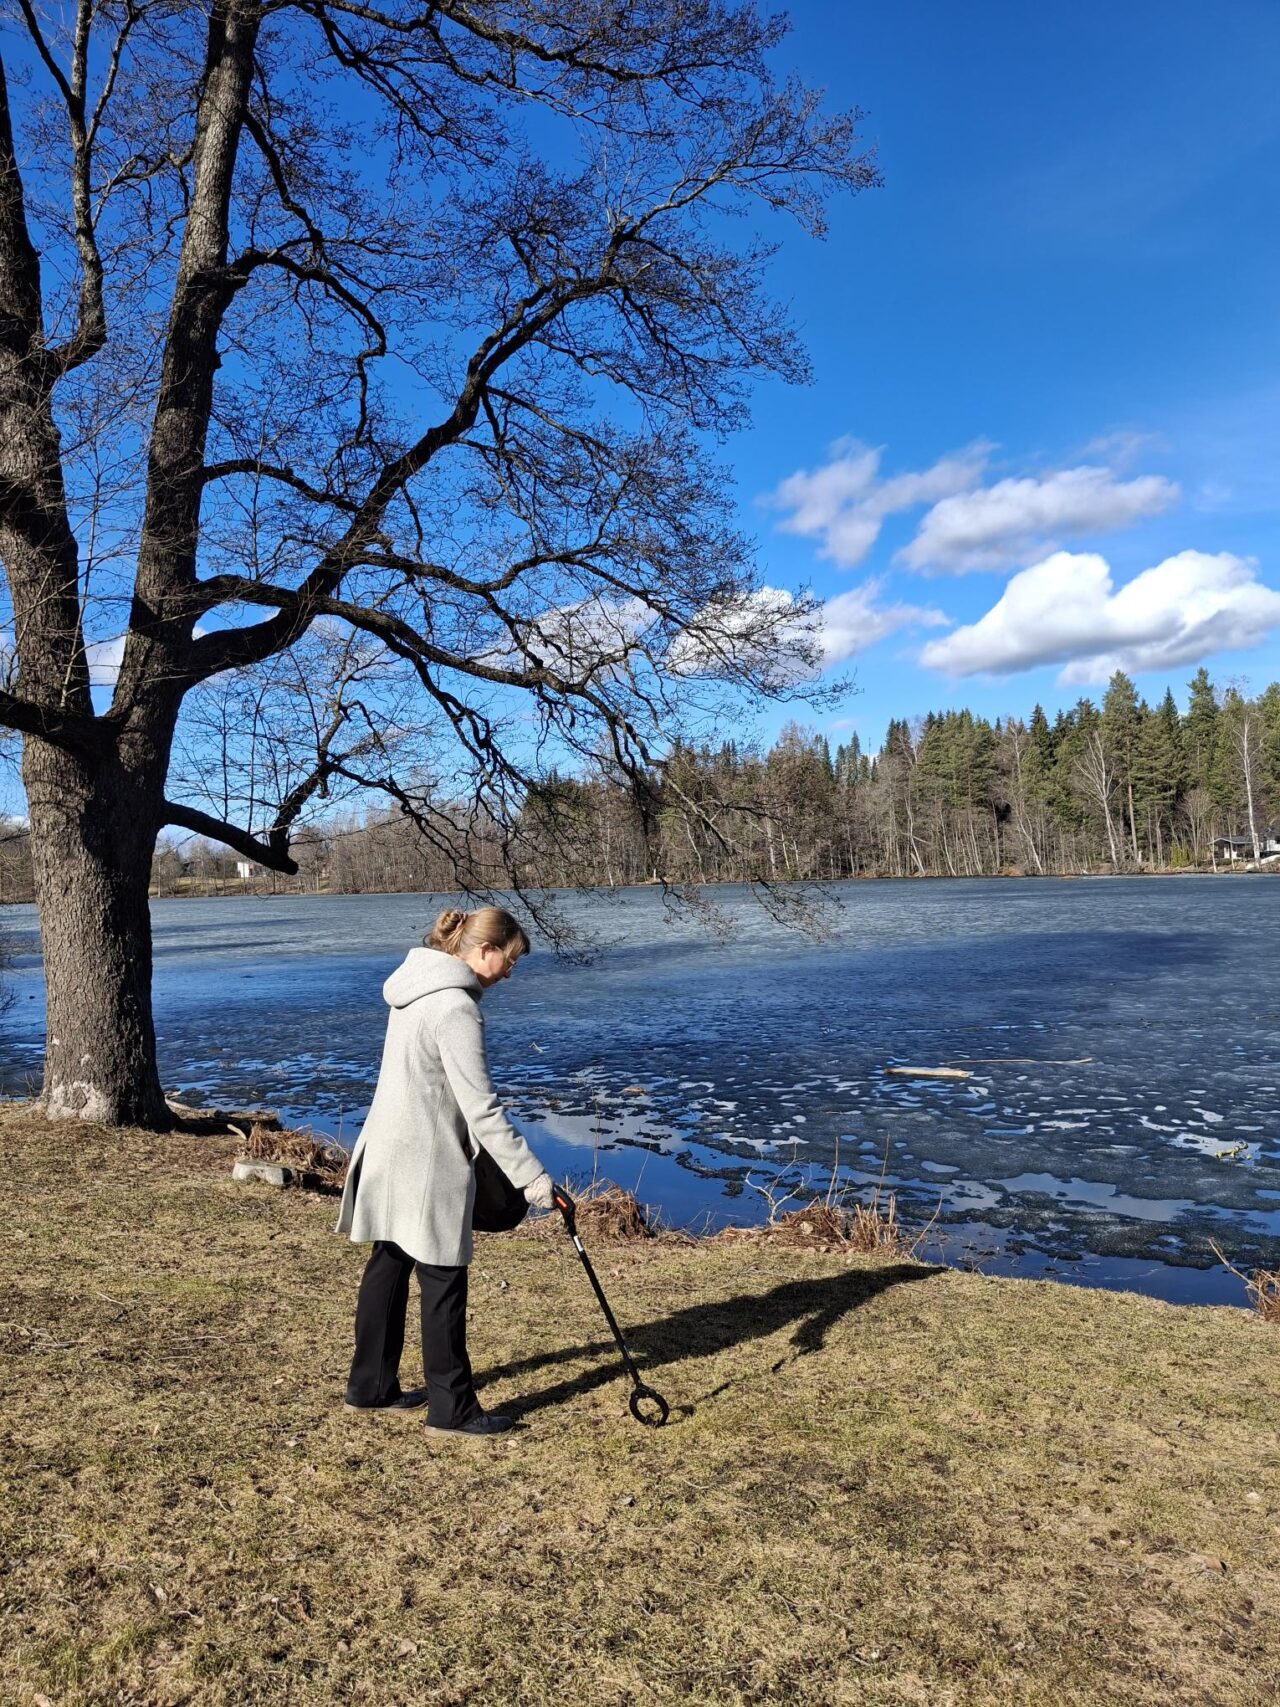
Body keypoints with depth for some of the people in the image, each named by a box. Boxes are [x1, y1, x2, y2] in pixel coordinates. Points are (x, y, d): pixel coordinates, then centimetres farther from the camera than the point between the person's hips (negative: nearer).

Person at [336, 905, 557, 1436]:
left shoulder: (417, 987, 9)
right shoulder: (455, 1008, -22)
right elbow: (481, 1109, -23)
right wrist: (530, 1175, -19)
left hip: (387, 1154, 10)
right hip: (425, 1167, -10)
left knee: (387, 1268, 19)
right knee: (443, 1283, 1)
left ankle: (371, 1386, 32)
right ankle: (452, 1409, 11)